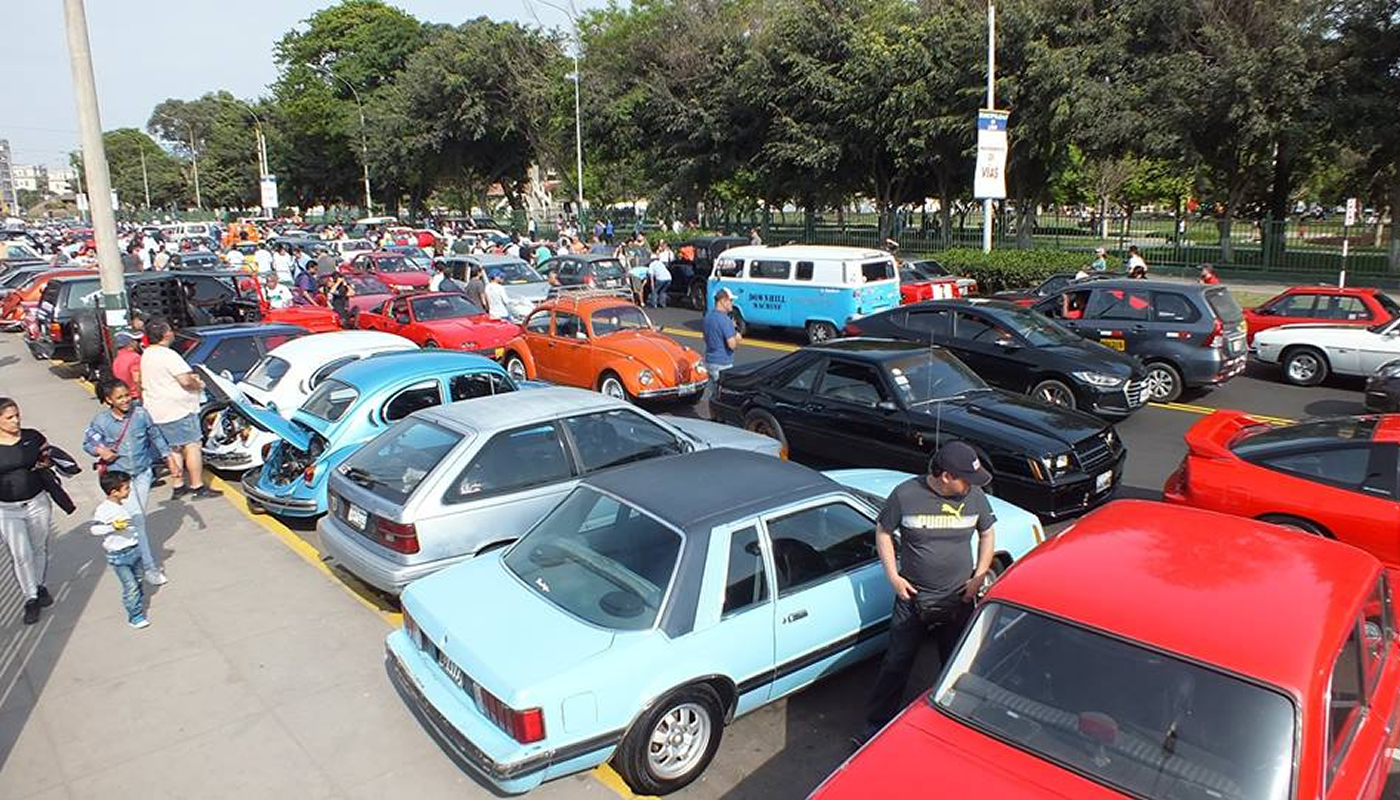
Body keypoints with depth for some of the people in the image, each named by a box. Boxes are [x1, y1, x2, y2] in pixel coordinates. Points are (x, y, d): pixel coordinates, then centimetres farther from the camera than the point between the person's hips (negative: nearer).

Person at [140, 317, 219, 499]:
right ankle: (198, 487, -4)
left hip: (157, 412, 9)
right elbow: (185, 381, -24)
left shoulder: (146, 355, 13)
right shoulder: (168, 355, -17)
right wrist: (199, 385, -4)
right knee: (192, 446, -4)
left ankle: (178, 486, 20)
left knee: (174, 448, 16)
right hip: (178, 409, -9)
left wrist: (191, 377, 18)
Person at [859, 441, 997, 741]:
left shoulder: (974, 496, -8)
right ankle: (876, 725, 21)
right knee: (896, 664, 6)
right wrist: (893, 575, -9)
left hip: (958, 600, 2)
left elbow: (987, 533, 9)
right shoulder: (905, 494, -16)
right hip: (912, 597, -2)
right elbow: (882, 532, -3)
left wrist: (980, 576, 0)